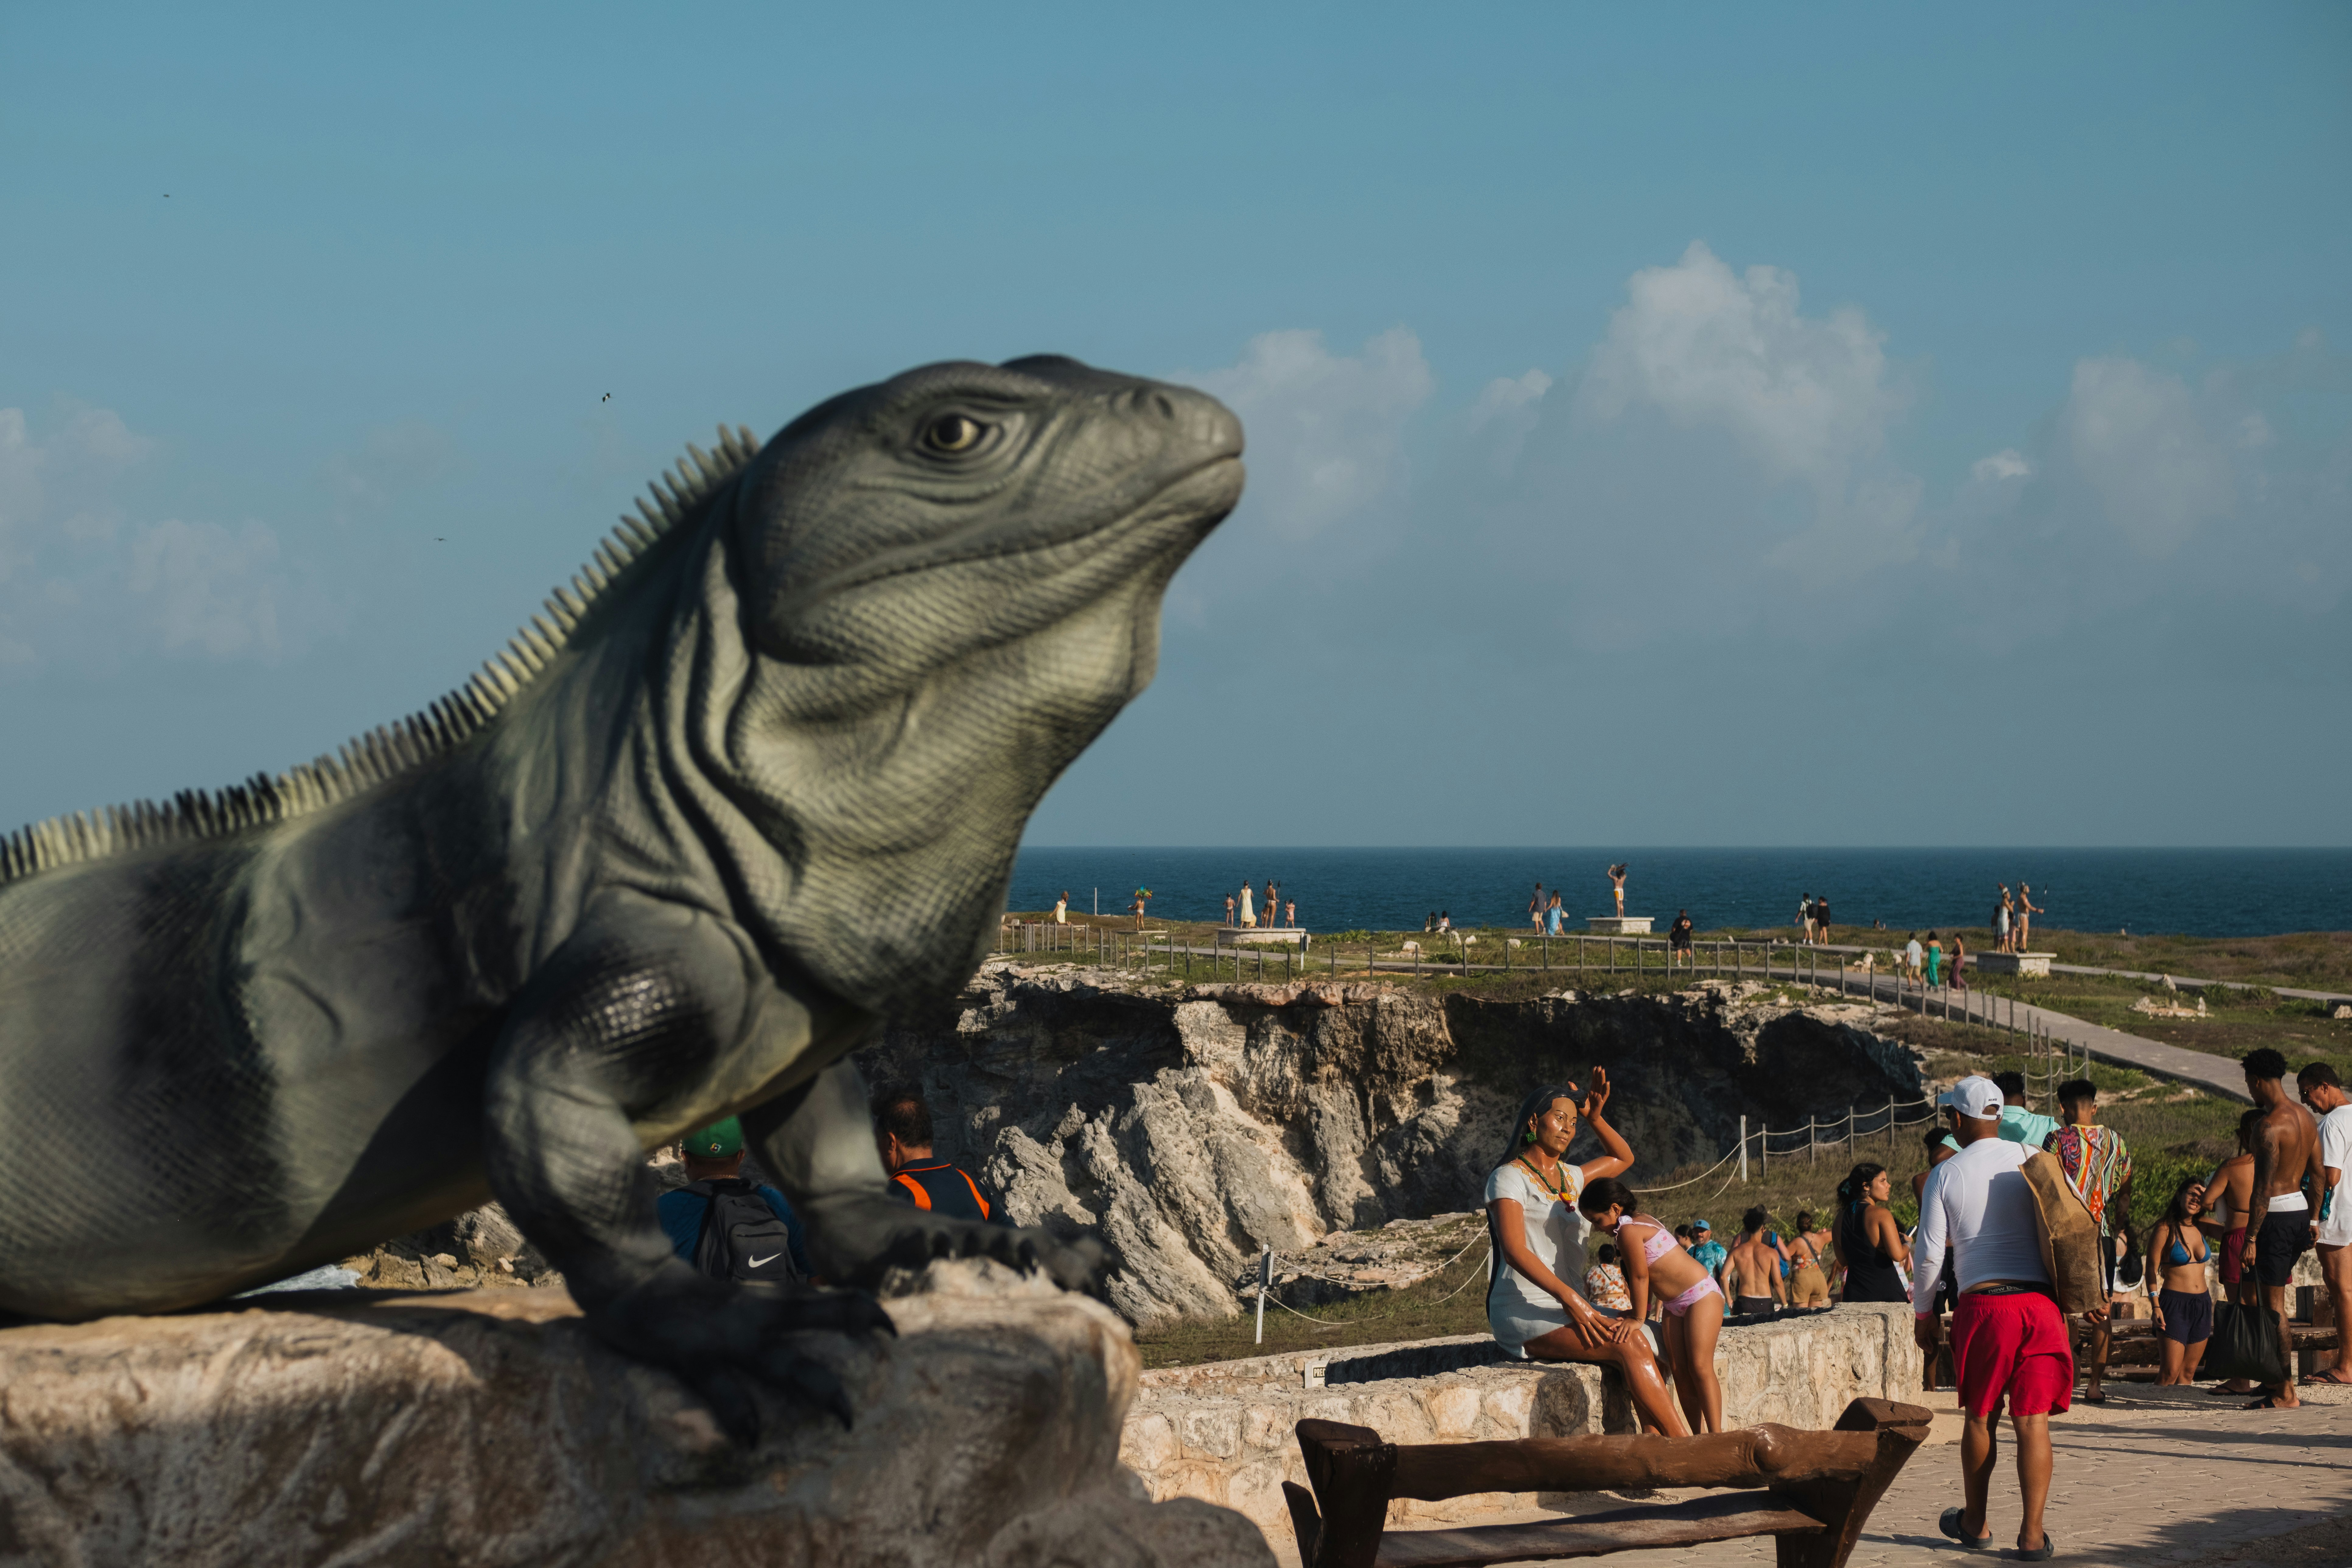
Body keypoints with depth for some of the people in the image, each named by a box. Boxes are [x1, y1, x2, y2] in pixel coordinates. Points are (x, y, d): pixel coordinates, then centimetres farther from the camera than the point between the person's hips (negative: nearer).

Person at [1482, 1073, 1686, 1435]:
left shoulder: (1569, 1177, 19)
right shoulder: (1510, 1178, -5)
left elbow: (1623, 1158, 38)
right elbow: (1515, 1251, -19)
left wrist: (1595, 1118, 19)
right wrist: (1570, 1299, -28)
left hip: (1566, 1312, 8)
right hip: (1523, 1314, -8)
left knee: (1648, 1351, -21)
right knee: (1629, 1346, -27)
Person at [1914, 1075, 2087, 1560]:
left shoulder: (1945, 1175, 3)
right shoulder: (2034, 1160, 8)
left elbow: (1930, 1254, 1)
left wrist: (1923, 1313, 14)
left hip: (1983, 1305, -1)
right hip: (2041, 1302, 1)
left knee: (1981, 1417, 13)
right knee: (2033, 1420, 1)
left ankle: (1975, 1523, 25)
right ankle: (2033, 1533, -2)